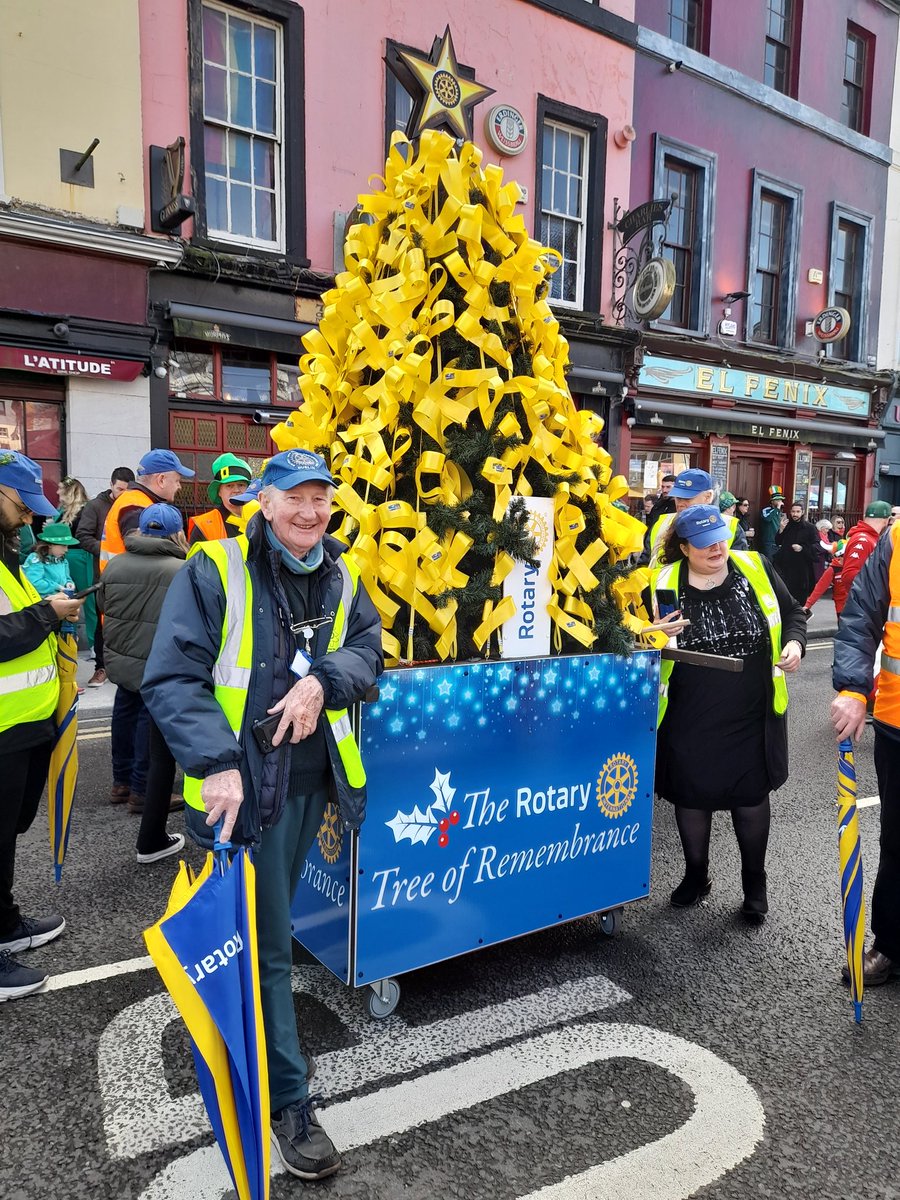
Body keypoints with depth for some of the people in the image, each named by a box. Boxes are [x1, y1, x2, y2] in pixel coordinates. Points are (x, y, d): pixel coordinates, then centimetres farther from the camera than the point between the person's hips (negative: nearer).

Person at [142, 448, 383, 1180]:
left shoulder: (341, 577, 5)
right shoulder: (216, 570, -13)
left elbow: (369, 650, 4)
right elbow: (172, 678, -16)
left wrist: (323, 679, -17)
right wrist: (217, 763, -27)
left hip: (311, 777, 6)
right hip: (240, 782, -5)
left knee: (269, 923, 24)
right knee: (264, 943, 4)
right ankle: (290, 1100, 20)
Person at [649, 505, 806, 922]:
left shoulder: (755, 569, -3)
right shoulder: (663, 584, -9)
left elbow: (792, 613, 10)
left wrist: (794, 643, -9)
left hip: (751, 718, 1)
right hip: (690, 721, -1)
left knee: (751, 799, 13)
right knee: (692, 798, 14)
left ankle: (755, 885, 36)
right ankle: (696, 876, 39)